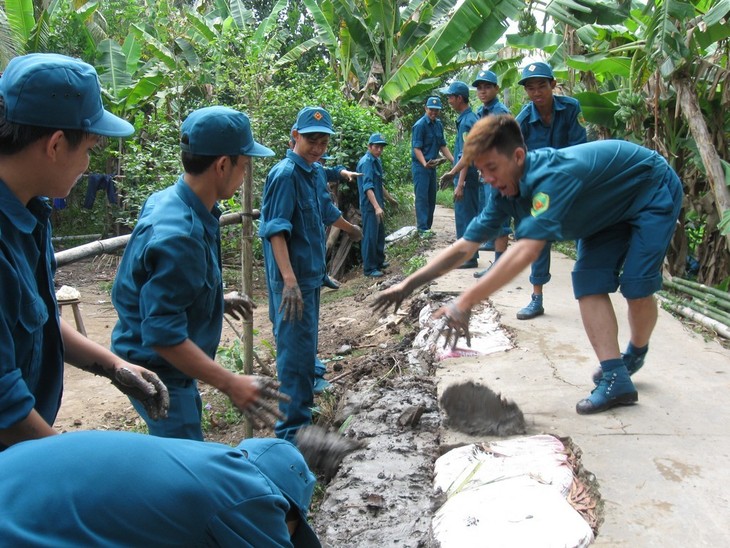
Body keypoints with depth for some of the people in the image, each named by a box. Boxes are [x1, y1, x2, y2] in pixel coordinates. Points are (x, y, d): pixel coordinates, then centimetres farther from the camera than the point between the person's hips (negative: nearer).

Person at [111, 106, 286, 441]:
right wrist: (230, 383, -35)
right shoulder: (178, 235, -32)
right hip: (157, 372, -10)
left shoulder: (169, 201, -2)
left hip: (172, 369, 10)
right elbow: (163, 334, -33)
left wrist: (217, 299, 21)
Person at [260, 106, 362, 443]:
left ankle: (302, 400, 40)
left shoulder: (316, 172, 10)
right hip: (293, 278, -9)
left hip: (311, 273, 9)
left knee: (305, 343, 22)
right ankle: (293, 427, 4)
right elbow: (276, 229, -26)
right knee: (296, 348, -5)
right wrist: (289, 280, -36)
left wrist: (352, 230, 42)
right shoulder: (285, 175, -17)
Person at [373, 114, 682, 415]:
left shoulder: (552, 176, -42)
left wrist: (464, 304, -55)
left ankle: (636, 356, 14)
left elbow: (527, 251, -52)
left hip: (653, 192, -7)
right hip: (609, 209, 7)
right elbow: (465, 246, -13)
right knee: (588, 283, -9)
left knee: (636, 286, -15)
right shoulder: (504, 191, -17)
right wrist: (408, 285, -18)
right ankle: (616, 380, -6)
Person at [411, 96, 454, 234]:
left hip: (432, 165, 8)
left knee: (431, 197, 10)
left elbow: (442, 145, 16)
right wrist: (425, 164, -31)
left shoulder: (438, 124, 10)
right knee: (422, 197, -9)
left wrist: (453, 160, 6)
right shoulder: (420, 125, -13)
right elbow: (416, 148, -17)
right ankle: (422, 228, -8)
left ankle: (427, 227, 18)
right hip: (420, 166, -8)